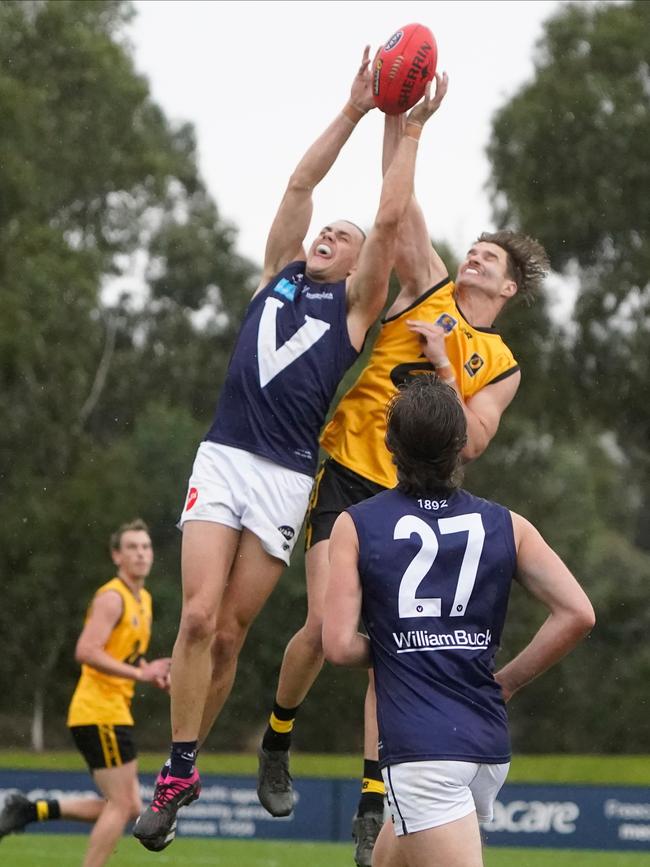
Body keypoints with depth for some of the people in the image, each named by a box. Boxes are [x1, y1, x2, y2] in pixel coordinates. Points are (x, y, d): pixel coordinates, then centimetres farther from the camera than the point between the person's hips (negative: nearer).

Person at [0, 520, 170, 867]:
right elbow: (86, 652, -23)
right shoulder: (112, 597, -12)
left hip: (113, 714, 9)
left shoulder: (143, 599, 18)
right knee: (122, 805, -9)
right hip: (100, 712, -9)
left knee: (127, 808, 8)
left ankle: (32, 810, 11)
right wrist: (140, 673, -24)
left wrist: (152, 672, 11)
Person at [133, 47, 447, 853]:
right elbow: (300, 184, 13)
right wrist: (354, 110, 12)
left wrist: (411, 128, 6)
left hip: (286, 477, -2)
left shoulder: (355, 303, 11)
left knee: (229, 632, -3)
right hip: (223, 456, 2)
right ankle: (178, 774, -8)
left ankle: (182, 768, 9)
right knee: (198, 614, -13)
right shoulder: (278, 275, 18)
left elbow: (390, 217, 2)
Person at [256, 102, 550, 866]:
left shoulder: (500, 367, 12)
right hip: (346, 476, -2)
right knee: (326, 627, -14)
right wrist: (396, 115, -9)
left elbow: (469, 443, -2)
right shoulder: (427, 290, 9)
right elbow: (399, 201, -1)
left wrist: (444, 365, -9)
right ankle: (277, 740, 14)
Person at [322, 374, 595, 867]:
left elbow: (340, 647, -4)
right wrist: (507, 682, 10)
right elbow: (577, 614, -1)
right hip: (490, 744, 5)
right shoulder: (505, 526, 9)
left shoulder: (357, 526, 1)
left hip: (420, 748, -5)